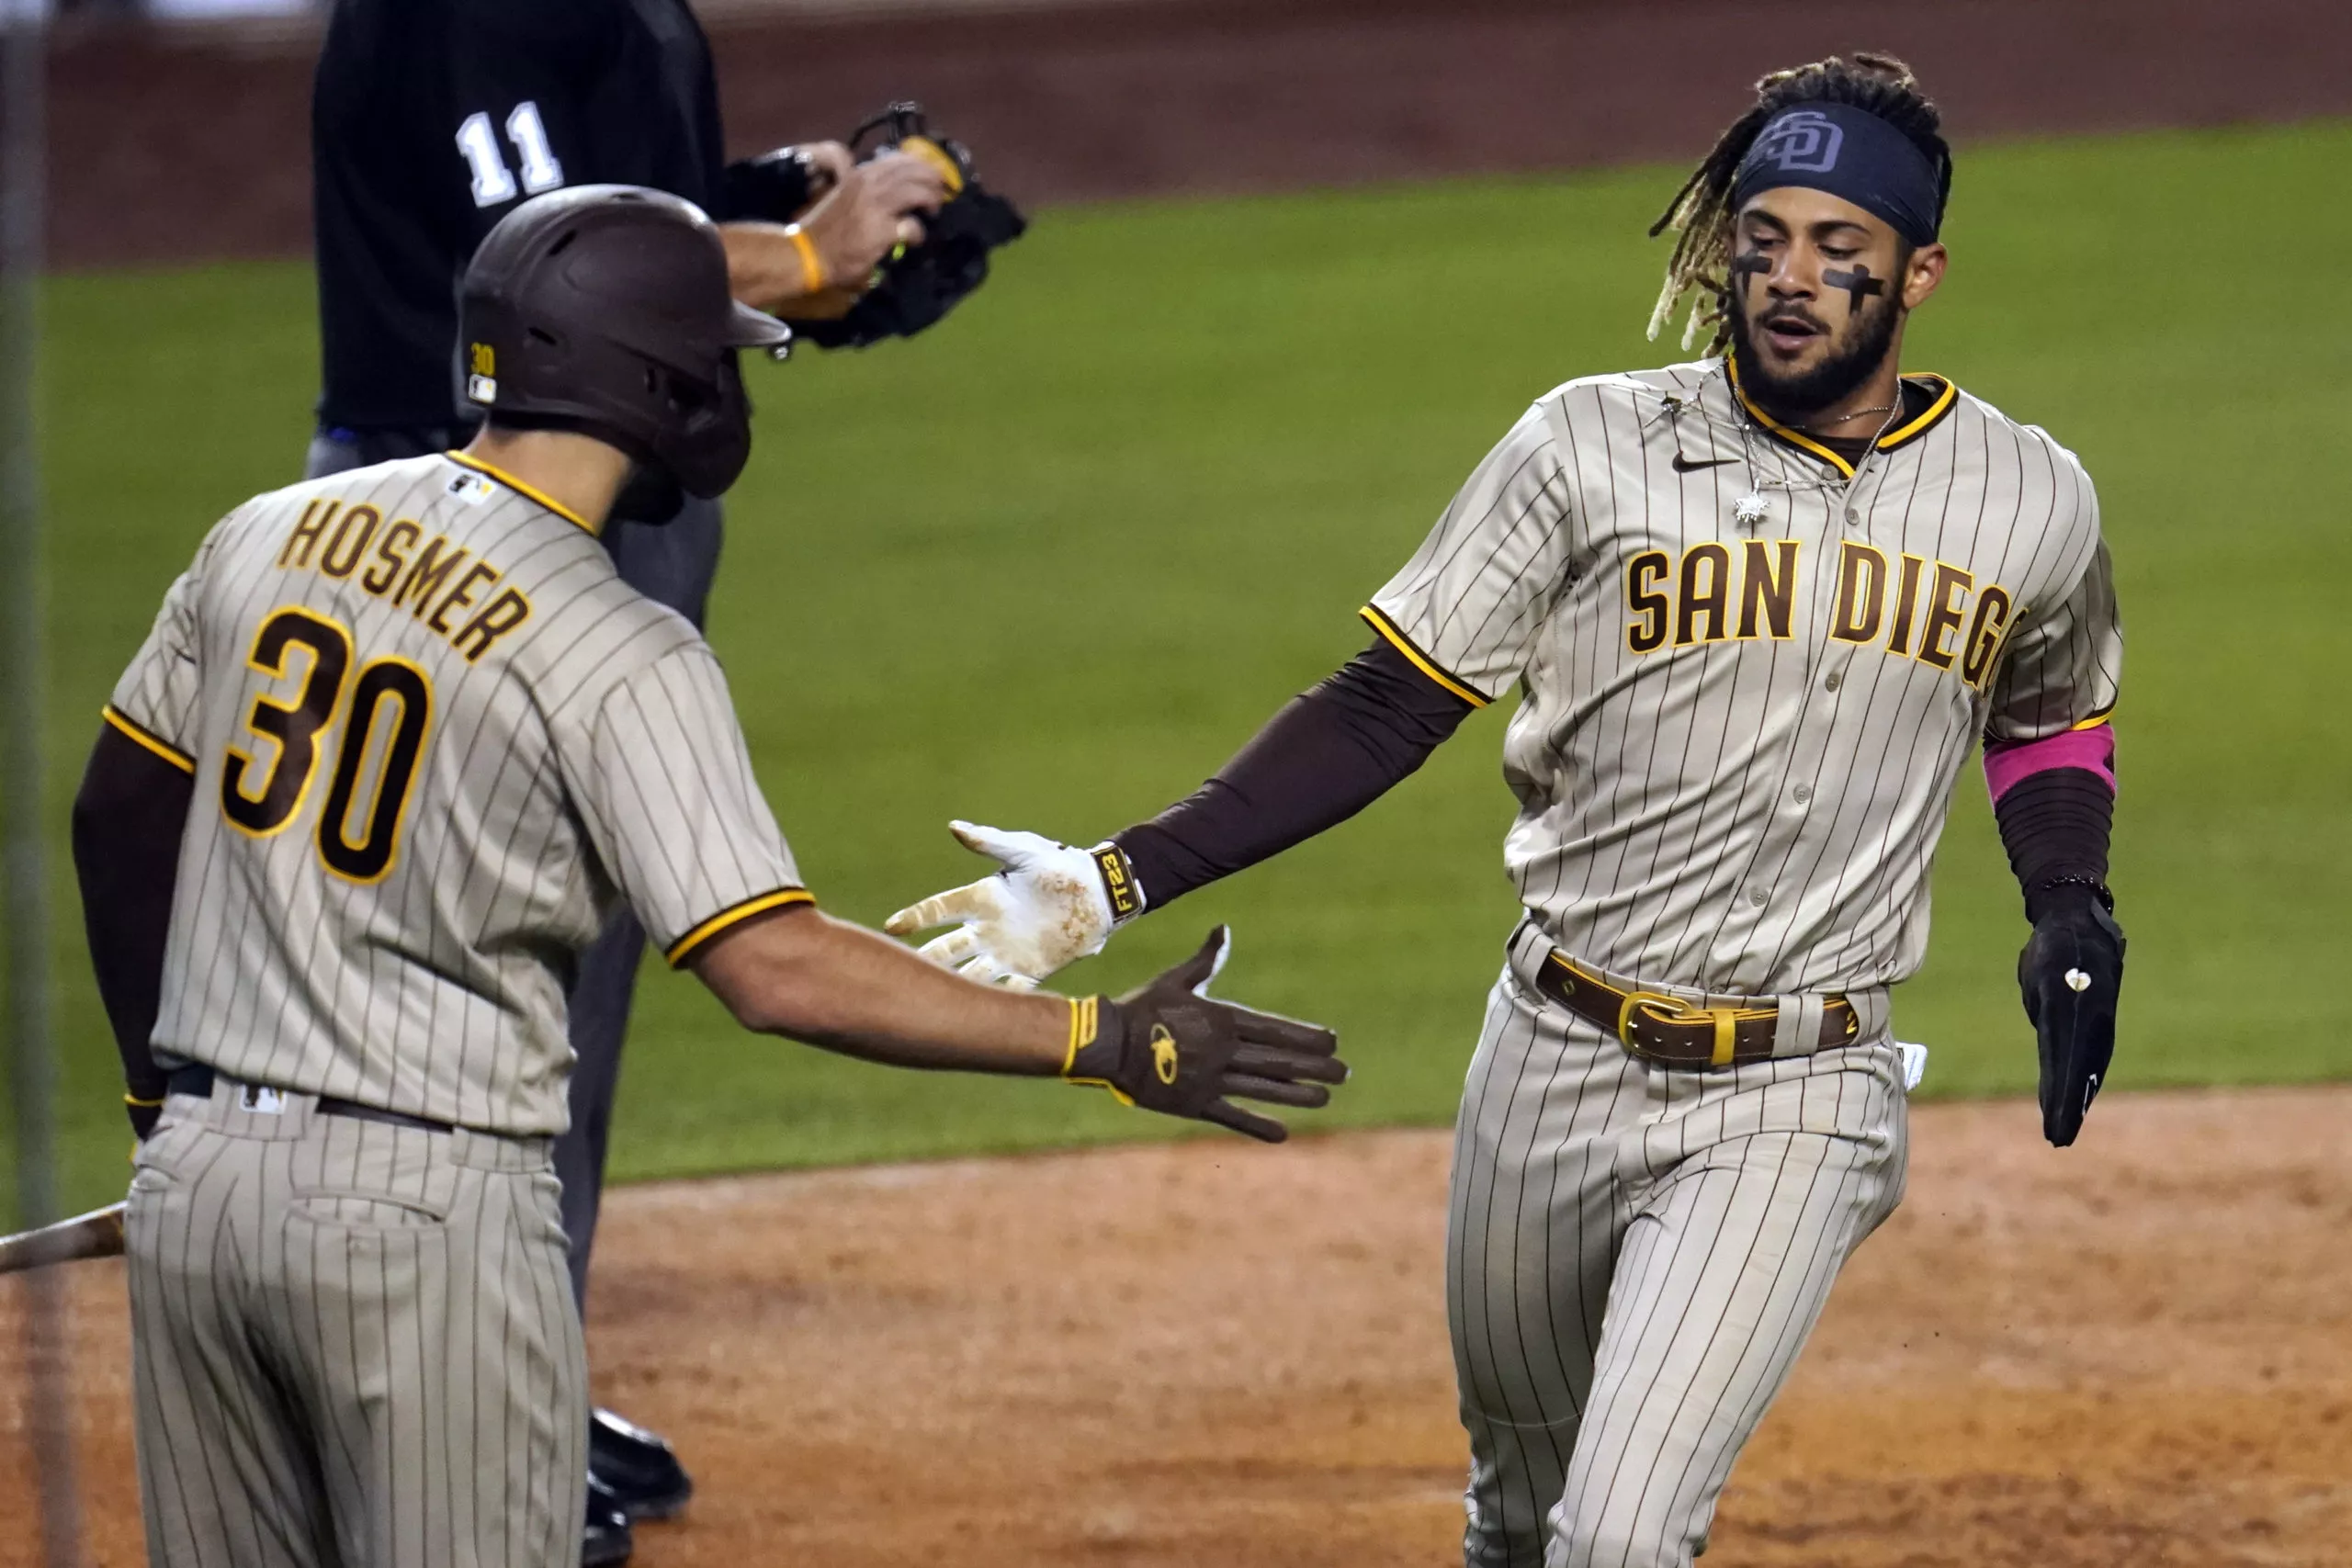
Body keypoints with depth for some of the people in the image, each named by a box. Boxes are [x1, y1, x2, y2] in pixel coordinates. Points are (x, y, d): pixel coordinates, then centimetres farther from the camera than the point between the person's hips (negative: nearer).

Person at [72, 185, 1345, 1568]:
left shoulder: (267, 535, 5)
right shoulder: (622, 659, -14)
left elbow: (118, 816, 16)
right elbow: (777, 970, -22)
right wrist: (1108, 1044, -19)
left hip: (192, 1185, 6)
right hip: (426, 1198, -6)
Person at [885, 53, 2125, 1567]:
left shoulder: (2029, 502, 0)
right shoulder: (1596, 450, -6)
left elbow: (2052, 722, 20)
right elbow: (1386, 708, -5)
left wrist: (2073, 914, 0)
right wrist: (1115, 879, -15)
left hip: (1793, 1105, -1)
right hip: (1561, 1064, 1)